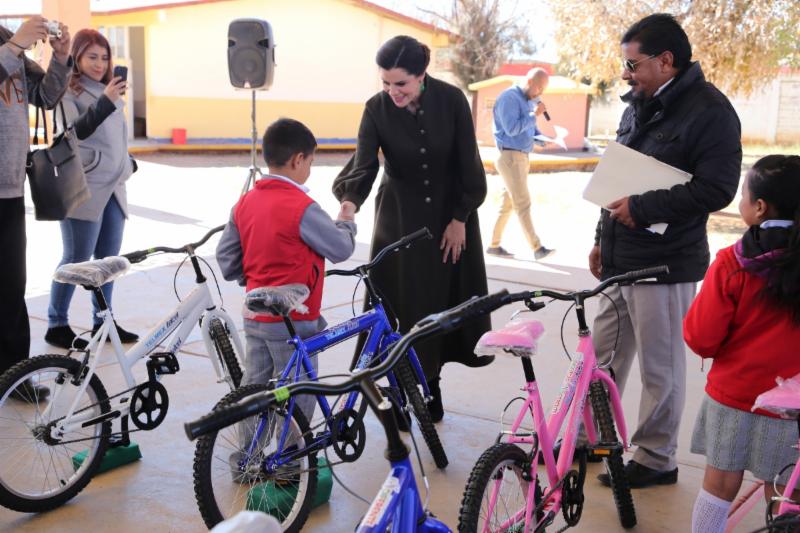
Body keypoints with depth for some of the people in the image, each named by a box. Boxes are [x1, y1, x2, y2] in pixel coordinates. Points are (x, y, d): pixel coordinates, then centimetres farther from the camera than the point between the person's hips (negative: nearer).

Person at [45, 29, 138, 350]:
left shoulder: (108, 91, 18)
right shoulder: (68, 92, -5)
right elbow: (72, 133, -20)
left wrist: (127, 165, 18)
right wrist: (105, 103, -30)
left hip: (113, 188, 7)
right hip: (83, 189, -7)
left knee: (108, 258, 9)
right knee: (77, 260, -5)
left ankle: (103, 322, 18)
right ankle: (57, 325, 5)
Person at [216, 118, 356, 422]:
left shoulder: (245, 203, 2)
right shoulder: (302, 208, -19)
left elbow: (225, 259, 7)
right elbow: (342, 249, -9)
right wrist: (346, 222, 10)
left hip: (254, 316, 7)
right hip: (292, 320, -7)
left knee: (253, 385, 16)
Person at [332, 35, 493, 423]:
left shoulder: (451, 99, -15)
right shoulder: (377, 109, -13)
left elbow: (468, 162, -9)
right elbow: (364, 163, -21)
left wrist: (460, 218, -9)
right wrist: (351, 200, -41)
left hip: (449, 212, 0)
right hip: (400, 216, 0)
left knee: (446, 295, 4)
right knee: (404, 300, -4)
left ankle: (428, 382, 21)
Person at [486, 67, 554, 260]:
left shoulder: (530, 101, 16)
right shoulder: (509, 97, -12)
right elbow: (512, 129, -20)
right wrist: (534, 114, -15)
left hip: (523, 156, 9)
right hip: (510, 156, -9)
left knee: (508, 202, 11)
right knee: (523, 203, -11)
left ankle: (494, 245, 18)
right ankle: (537, 248, -12)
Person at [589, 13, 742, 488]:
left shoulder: (709, 110, -13)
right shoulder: (639, 106, 14)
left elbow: (716, 189, -20)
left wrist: (641, 208, -19)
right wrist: (603, 238, 19)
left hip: (665, 265, -8)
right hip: (619, 259, 8)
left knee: (660, 370, 5)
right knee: (602, 356, 16)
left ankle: (656, 459, 20)